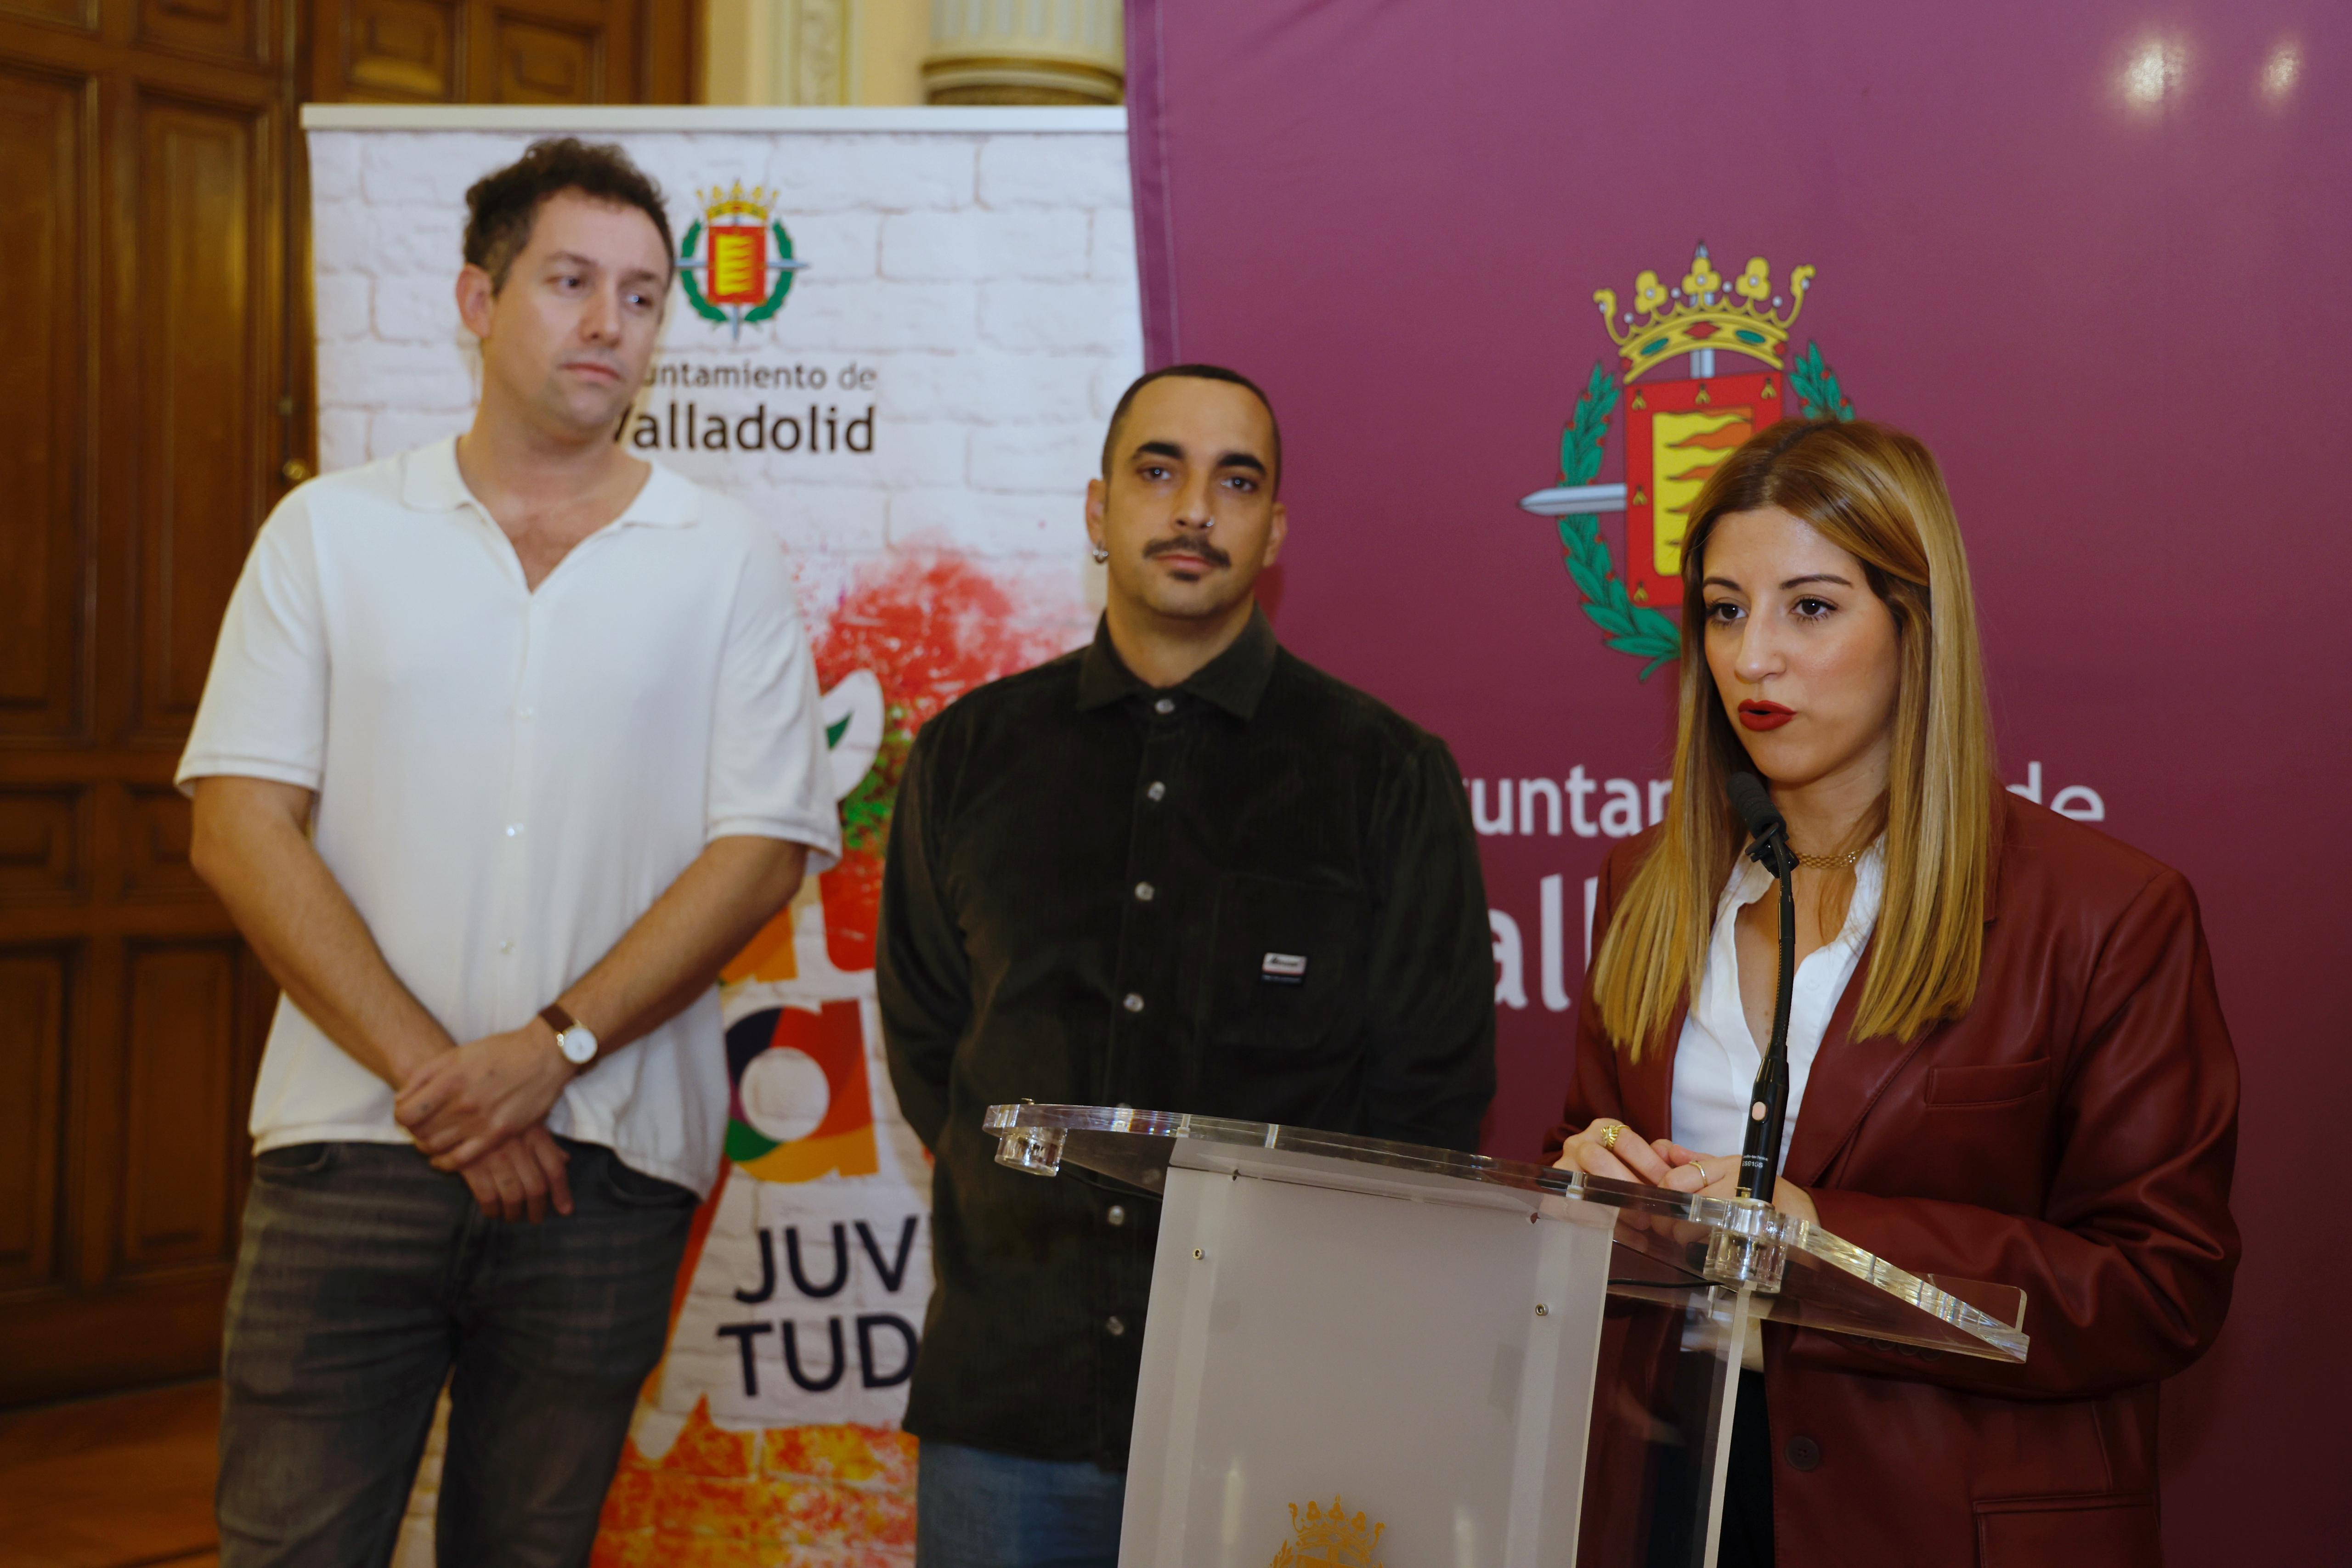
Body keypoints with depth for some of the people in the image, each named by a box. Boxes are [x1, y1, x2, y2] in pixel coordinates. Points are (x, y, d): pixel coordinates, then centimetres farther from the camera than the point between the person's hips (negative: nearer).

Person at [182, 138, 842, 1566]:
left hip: (606, 1163, 1)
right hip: (354, 1137, 0)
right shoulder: (333, 532, 7)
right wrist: (427, 1072, -10)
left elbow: (762, 848, 0)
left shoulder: (727, 561, 7)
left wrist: (550, 1049, -12)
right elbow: (242, 824, 0)